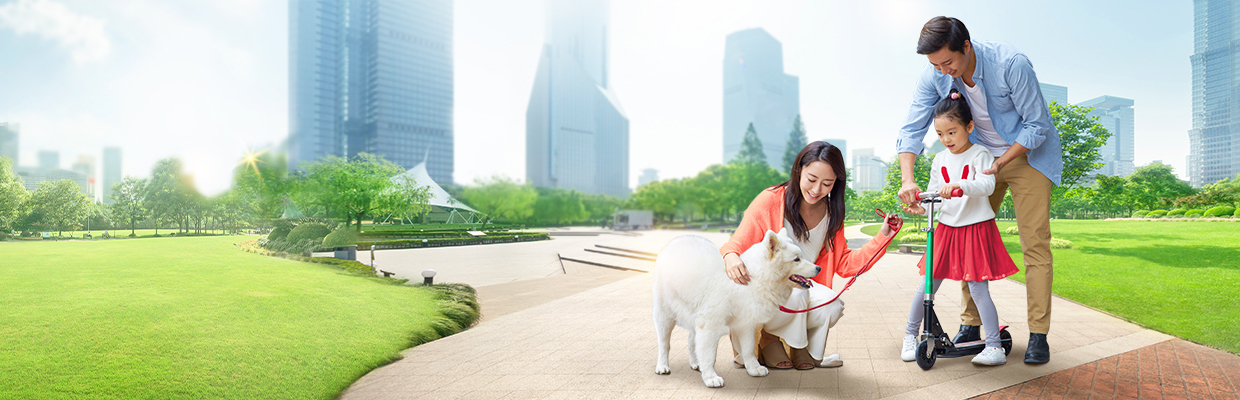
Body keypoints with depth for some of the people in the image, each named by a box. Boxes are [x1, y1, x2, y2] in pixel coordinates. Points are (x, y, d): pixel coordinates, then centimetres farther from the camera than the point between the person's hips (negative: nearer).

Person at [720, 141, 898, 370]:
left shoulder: (831, 213, 2)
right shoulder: (770, 201, -14)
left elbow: (845, 265, 4)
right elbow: (737, 244, -14)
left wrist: (883, 237, -6)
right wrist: (731, 257, -39)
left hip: (804, 290, 4)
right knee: (795, 293, -36)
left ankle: (802, 347, 4)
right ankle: (768, 339, -4)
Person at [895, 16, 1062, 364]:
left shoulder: (1012, 64, -28)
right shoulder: (934, 76, -16)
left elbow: (1036, 126, -19)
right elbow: (912, 129, -16)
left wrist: (999, 164, -26)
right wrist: (907, 179, -30)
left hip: (1026, 154, -4)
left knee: (1035, 244, -7)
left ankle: (1038, 334, 0)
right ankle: (970, 325, 11)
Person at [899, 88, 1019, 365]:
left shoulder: (979, 155, -7)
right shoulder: (940, 159, 8)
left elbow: (987, 184, -24)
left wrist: (960, 185, -42)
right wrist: (921, 207, -8)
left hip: (976, 229, -4)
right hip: (945, 228, 5)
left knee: (978, 289, -5)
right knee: (927, 285, 5)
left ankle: (995, 347, 4)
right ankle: (910, 335, 19)